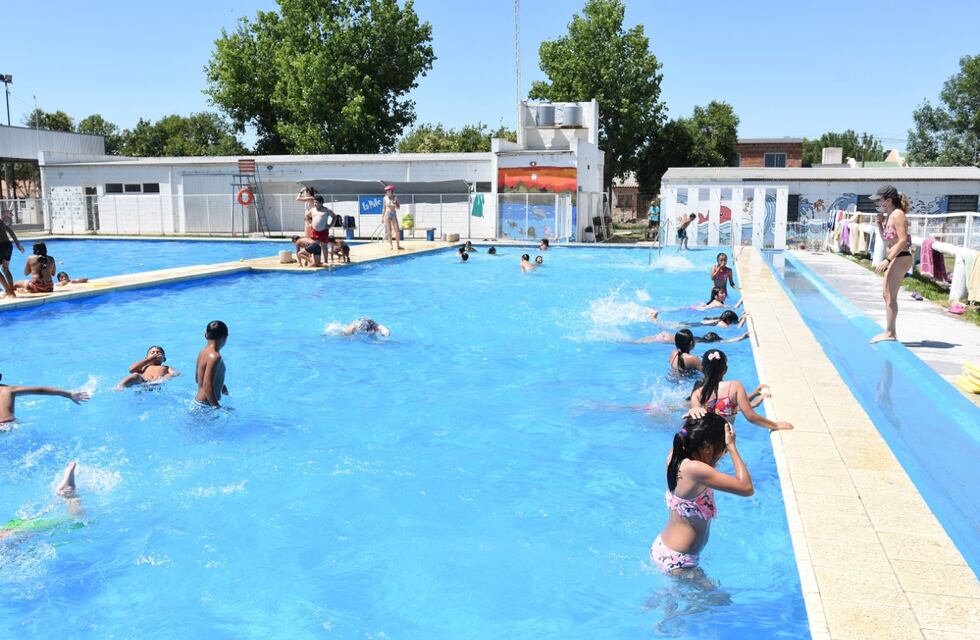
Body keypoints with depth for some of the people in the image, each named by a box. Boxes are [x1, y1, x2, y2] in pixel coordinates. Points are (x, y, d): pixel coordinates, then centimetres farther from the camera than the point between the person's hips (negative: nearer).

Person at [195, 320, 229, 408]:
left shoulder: (203, 351, 9)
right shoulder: (214, 356, -19)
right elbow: (207, 385, -25)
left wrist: (220, 386, 26)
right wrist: (217, 407, -24)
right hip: (205, 406, -9)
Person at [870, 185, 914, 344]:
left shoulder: (897, 214, -14)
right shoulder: (890, 216, 14)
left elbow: (903, 240, -22)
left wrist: (887, 260, -25)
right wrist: (879, 225, 7)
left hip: (900, 258, -10)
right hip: (894, 259, 10)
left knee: (890, 295, -7)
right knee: (886, 294, 14)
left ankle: (890, 332, -2)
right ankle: (890, 332, 20)